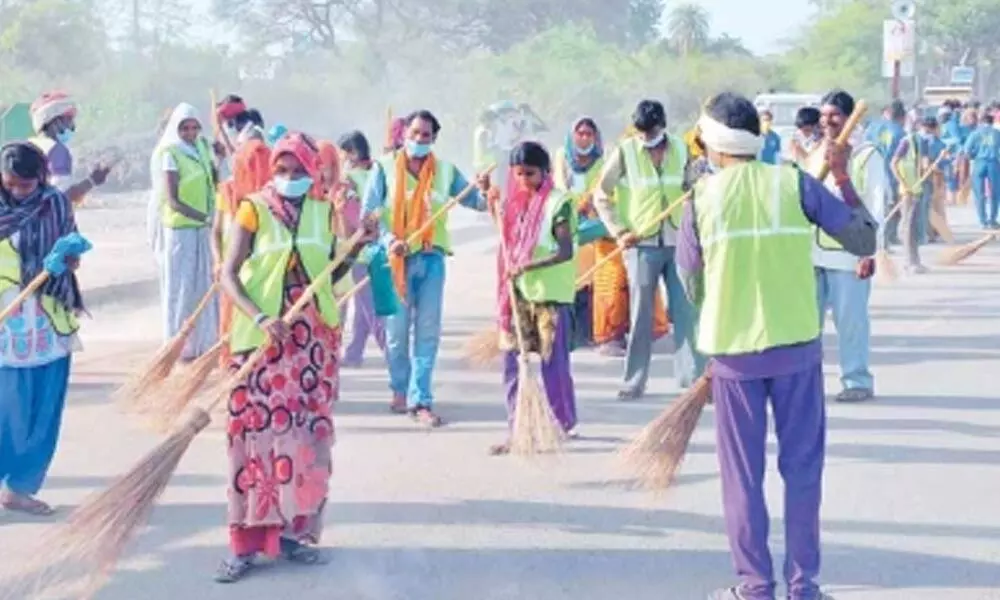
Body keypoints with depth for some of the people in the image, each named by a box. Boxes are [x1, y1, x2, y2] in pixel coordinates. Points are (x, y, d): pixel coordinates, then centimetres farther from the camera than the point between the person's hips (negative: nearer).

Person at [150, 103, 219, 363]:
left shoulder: (201, 147, 9)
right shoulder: (170, 154, -11)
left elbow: (215, 181, 8)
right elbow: (172, 200, -17)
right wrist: (204, 217, -25)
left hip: (202, 230, 7)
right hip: (179, 230, -7)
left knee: (203, 286, 11)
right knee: (180, 288, -1)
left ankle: (201, 342, 21)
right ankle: (179, 346, 7)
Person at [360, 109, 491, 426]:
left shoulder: (445, 171, 8)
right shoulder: (385, 167, 1)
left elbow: (477, 203, 8)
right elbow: (369, 212, -5)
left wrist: (484, 190, -15)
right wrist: (389, 239, -21)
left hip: (431, 258, 2)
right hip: (396, 258, -2)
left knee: (428, 331, -1)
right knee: (397, 329, 7)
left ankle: (420, 400, 2)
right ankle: (400, 389, 28)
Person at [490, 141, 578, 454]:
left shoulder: (558, 202, -10)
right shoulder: (515, 202, 10)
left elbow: (565, 252, -18)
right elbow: (507, 240, 25)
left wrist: (526, 266, -27)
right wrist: (493, 201, 12)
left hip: (552, 294, -6)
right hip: (518, 293, 6)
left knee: (553, 363, 1)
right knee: (513, 362, 3)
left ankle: (562, 426, 16)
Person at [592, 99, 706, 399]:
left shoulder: (680, 149, 3)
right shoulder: (626, 151, -4)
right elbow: (601, 195, 0)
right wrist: (619, 231, -8)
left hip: (678, 241, 2)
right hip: (642, 242, -2)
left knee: (686, 311, 0)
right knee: (641, 315, 3)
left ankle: (693, 376, 5)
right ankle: (634, 381, 12)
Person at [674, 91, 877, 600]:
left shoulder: (701, 198, -4)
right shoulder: (795, 184, -5)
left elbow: (692, 288, 3)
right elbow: (865, 242, -3)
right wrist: (842, 176, 6)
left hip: (734, 351, 0)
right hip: (798, 347, 0)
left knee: (742, 473, 10)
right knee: (802, 467, 10)